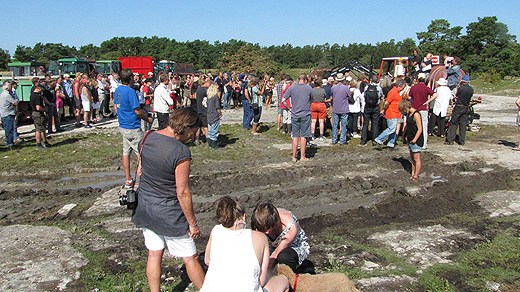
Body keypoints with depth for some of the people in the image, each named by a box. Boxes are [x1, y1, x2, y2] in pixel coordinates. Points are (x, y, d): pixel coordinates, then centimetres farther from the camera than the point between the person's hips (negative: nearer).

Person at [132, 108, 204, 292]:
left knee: (154, 254, 20)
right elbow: (182, 193, -21)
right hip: (170, 215, -6)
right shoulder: (181, 152, -25)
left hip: (145, 209, 7)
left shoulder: (148, 138, -3)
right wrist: (193, 223, -10)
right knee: (190, 258, 9)